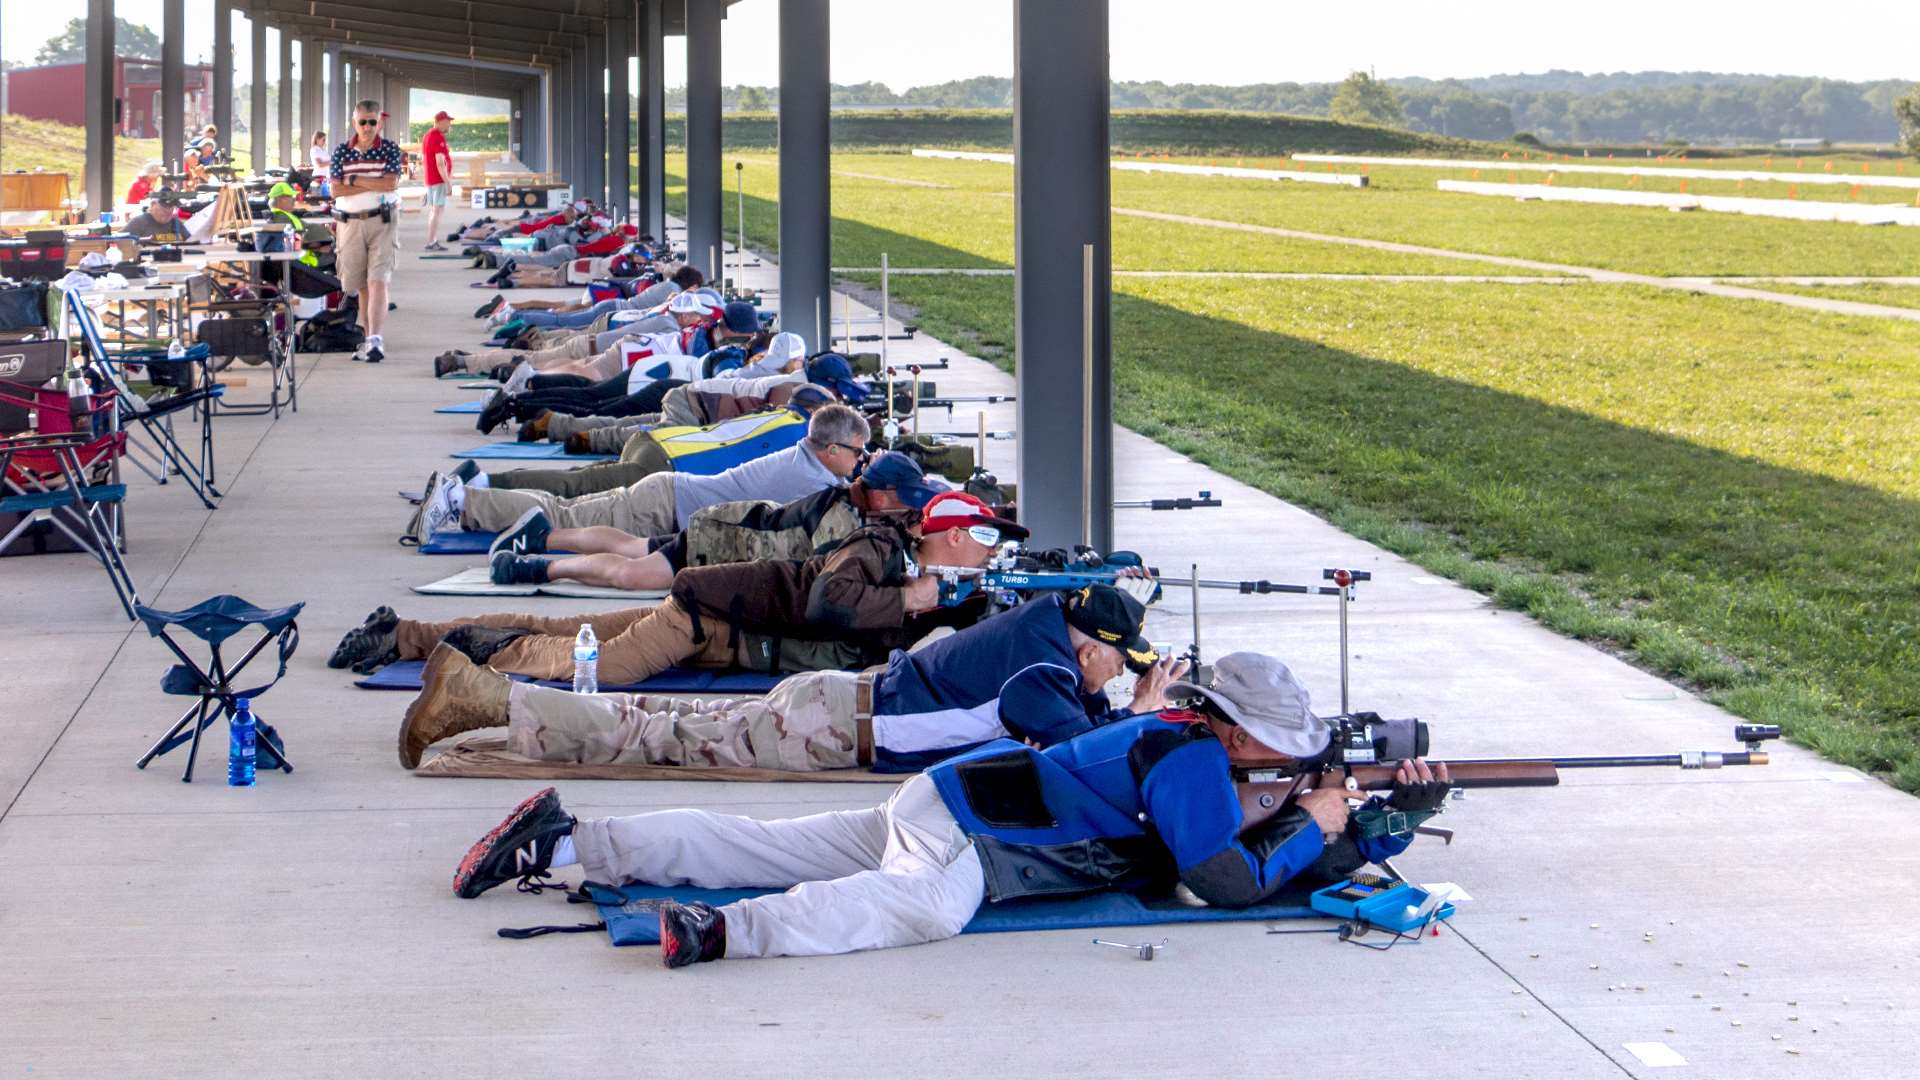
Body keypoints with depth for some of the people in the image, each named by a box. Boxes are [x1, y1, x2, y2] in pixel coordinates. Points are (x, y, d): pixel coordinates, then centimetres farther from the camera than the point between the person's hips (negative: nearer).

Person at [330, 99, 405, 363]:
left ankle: (375, 340, -24)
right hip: (350, 222, 3)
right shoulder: (342, 151, 6)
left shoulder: (389, 149, 2)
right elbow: (336, 190, -4)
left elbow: (391, 183, -12)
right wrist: (374, 185, -9)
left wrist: (355, 180, -8)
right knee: (362, 287, 9)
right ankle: (369, 340, 19)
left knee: (378, 283, -14)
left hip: (381, 222, -3)